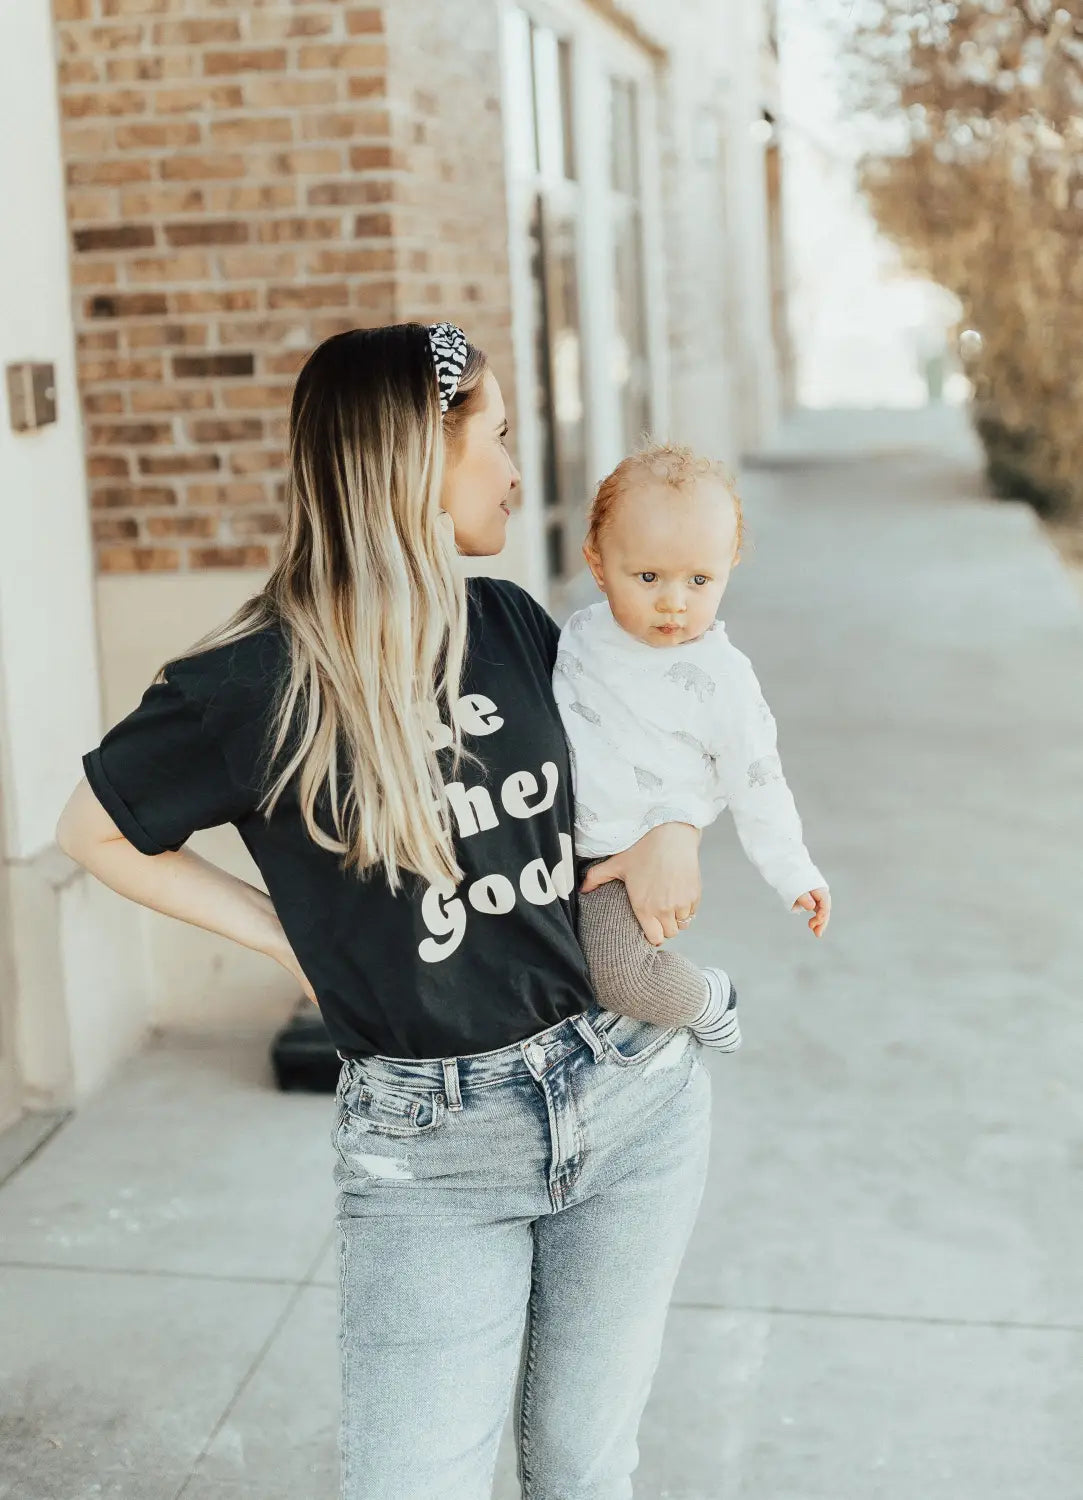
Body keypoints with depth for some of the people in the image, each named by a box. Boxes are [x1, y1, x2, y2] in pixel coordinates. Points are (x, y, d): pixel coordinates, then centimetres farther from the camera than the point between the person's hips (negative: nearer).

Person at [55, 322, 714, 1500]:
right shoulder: (253, 688, -13)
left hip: (633, 1089, 4)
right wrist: (280, 932, -4)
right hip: (428, 1147, -4)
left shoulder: (511, 626, 2)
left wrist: (672, 831, -1)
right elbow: (93, 831, 2)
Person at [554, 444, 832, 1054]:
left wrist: (794, 873, 1)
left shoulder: (720, 679, -11)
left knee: (620, 973, -24)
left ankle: (705, 998, 7)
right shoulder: (583, 632, 0)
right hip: (556, 839, 6)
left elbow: (756, 783, -2)